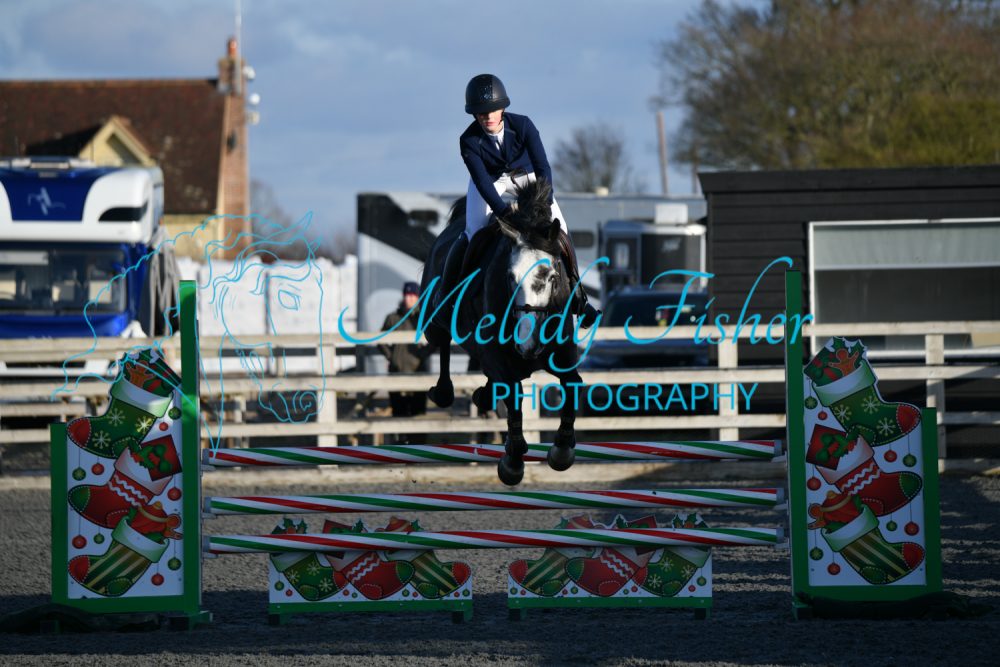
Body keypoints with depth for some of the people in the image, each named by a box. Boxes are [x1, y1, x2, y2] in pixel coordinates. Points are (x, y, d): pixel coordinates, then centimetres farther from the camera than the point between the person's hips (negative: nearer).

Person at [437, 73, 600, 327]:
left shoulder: (522, 125, -29)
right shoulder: (469, 141, -29)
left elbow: (543, 167, -31)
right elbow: (482, 181, -34)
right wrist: (503, 210, -49)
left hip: (524, 175, 1)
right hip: (490, 179, -1)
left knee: (558, 228, -13)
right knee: (473, 234, -19)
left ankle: (576, 296, 1)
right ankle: (445, 295, 0)